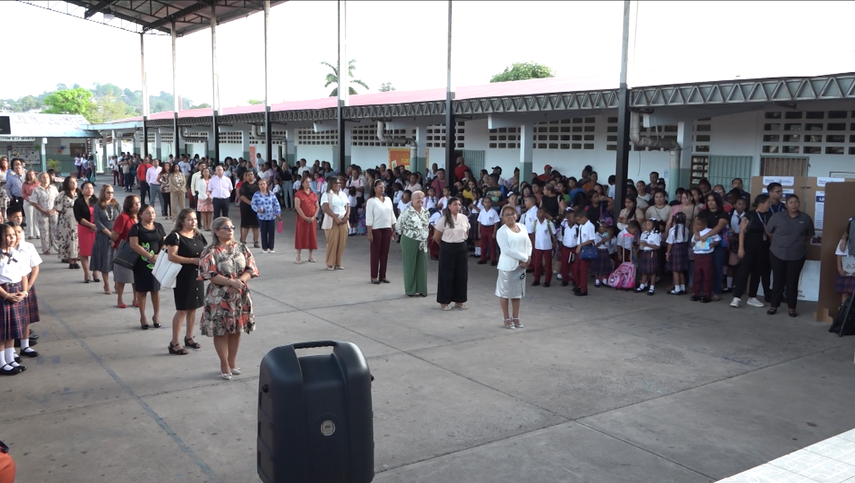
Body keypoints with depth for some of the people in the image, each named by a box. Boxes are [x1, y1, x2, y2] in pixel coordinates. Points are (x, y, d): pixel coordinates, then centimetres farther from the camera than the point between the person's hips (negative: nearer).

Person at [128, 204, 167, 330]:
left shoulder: (159, 227, 9)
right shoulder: (136, 228, -4)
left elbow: (165, 243, 6)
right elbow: (134, 245, -13)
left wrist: (158, 255, -12)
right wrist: (150, 256, -19)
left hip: (157, 263, 3)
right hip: (142, 263, -3)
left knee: (155, 289, 7)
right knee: (142, 290, 3)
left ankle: (156, 315, 18)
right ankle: (143, 317, 12)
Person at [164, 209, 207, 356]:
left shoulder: (198, 236, 10)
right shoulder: (176, 236, -11)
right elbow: (171, 256, -21)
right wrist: (192, 260, -21)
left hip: (197, 276, 7)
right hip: (182, 277, -7)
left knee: (193, 307, 14)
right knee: (182, 309, -4)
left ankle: (189, 337, 30)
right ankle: (174, 343, 3)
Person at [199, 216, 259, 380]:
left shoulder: (241, 248, 4)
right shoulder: (210, 252, -9)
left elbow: (251, 269, 1)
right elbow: (211, 275, -16)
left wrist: (241, 280, -18)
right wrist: (231, 282, -25)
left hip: (240, 296, 4)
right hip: (219, 298, -4)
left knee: (236, 329, 12)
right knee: (221, 331, 3)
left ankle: (233, 361, 28)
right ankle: (224, 365, 17)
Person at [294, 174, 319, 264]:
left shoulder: (313, 194, 11)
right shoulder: (298, 194, -4)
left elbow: (317, 207, 10)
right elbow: (297, 207, -13)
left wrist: (314, 217, -5)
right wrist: (305, 217, -16)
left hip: (312, 219, 5)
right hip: (302, 219, -5)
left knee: (312, 237, 7)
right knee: (301, 236, -1)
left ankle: (310, 256, 17)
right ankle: (298, 257, 4)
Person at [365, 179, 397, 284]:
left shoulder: (388, 200, 10)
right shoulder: (371, 201, -7)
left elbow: (392, 215, 14)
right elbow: (369, 218, -10)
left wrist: (394, 229, 9)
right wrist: (370, 233, -14)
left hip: (387, 229, 5)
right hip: (376, 229, -5)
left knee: (385, 253, 7)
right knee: (375, 253, 0)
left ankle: (383, 275, 15)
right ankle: (374, 276, 7)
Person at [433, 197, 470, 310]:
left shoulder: (464, 218, 0)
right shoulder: (444, 220, -12)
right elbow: (436, 237, -5)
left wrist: (461, 241, 14)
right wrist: (445, 245, 7)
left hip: (461, 248, 4)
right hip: (447, 249, -4)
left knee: (462, 275, 8)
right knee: (447, 275, 3)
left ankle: (459, 300, 22)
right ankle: (444, 301, 14)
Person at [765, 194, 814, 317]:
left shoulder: (806, 218, 0)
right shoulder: (777, 217, -5)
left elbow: (809, 235, 12)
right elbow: (769, 232, 6)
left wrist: (798, 242, 7)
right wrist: (779, 241, 8)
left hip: (797, 256, 1)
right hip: (777, 254, -1)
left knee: (792, 282, 5)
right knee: (778, 281, 5)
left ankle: (792, 308, 14)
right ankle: (773, 306, 15)